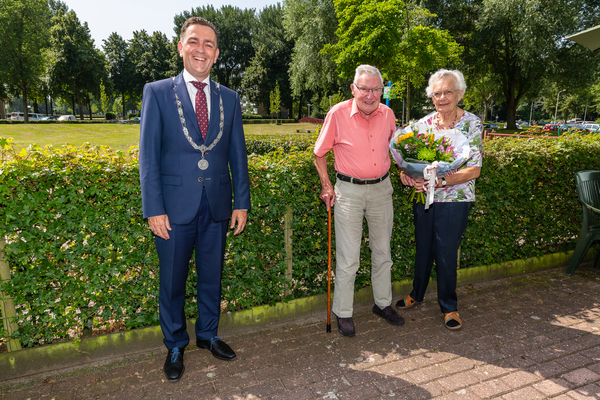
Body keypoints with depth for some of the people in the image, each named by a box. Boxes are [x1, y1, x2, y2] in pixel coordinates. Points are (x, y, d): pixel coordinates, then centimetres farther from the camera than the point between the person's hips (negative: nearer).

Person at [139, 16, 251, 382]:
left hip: (217, 206, 3)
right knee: (172, 283, 11)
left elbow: (238, 155, 8)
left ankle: (208, 334, 38)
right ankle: (175, 346, 33)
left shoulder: (230, 99, 8)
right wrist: (154, 209, -10)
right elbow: (148, 156, -4)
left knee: (212, 277, 16)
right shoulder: (158, 92, 0)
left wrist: (242, 202, 3)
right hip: (175, 206, -2)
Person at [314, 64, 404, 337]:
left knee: (383, 253, 15)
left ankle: (383, 304, 35)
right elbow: (319, 154, -1)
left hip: (381, 189, 5)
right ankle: (343, 313, 18)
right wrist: (326, 186, -5)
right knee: (348, 258, -1)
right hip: (349, 191, -4)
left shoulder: (387, 114, 1)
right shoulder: (338, 114, -11)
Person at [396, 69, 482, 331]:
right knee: (423, 248, 15)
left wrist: (441, 181, -25)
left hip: (454, 200, -3)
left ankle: (449, 307, 25)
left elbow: (474, 170, -13)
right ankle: (416, 294, 37)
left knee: (446, 253, 4)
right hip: (424, 197, 4)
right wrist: (405, 172, -13)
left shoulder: (471, 123, -7)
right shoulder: (423, 123, 4)